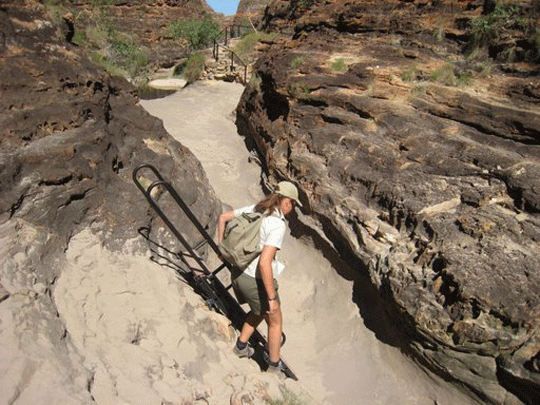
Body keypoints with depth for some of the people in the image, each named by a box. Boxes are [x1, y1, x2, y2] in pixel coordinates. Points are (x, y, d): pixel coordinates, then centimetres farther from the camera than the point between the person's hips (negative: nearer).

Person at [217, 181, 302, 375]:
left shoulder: (254, 210, 0)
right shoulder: (278, 224, -23)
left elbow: (223, 217, 9)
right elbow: (264, 263, -30)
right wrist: (272, 298, -21)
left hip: (238, 274, 7)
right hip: (256, 281, -7)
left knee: (259, 311, 34)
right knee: (275, 322, 20)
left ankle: (241, 346, 45)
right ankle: (274, 365, 39)